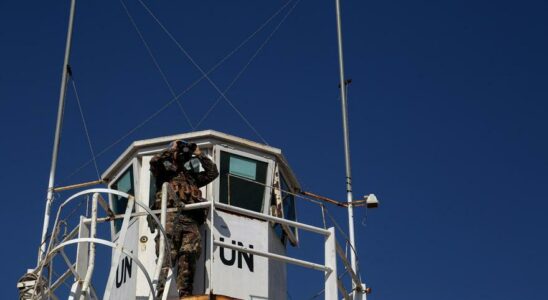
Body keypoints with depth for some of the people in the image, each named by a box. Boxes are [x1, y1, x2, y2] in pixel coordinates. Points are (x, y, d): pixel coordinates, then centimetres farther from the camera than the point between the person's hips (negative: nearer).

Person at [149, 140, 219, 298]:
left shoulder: (192, 175, 36)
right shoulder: (164, 173, 24)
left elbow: (213, 172, 32)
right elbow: (154, 162, 5)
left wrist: (199, 154, 30)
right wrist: (171, 149, 17)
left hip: (191, 221, 3)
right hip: (170, 217, -3)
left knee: (188, 256, -16)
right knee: (167, 256, -18)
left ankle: (185, 294, -23)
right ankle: (162, 293, -27)